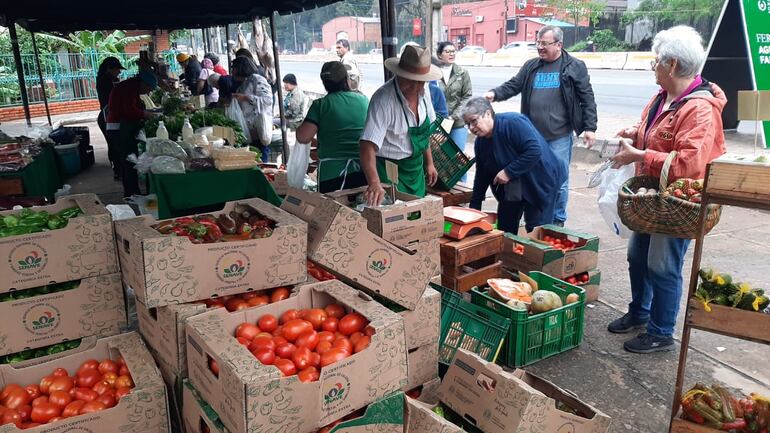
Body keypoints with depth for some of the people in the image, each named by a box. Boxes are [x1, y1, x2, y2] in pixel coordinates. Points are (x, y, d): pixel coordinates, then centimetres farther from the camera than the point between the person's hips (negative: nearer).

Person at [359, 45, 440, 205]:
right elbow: (368, 146, -35)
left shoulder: (423, 93, -3)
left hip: (416, 168, 7)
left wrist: (429, 163, 14)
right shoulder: (383, 99, -26)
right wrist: (374, 183, -46)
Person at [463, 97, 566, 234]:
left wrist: (509, 172, -26)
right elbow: (481, 175, 7)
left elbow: (535, 151, -29)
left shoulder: (513, 123, -23)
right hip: (509, 189, 7)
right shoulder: (480, 142, 1)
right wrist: (474, 209, 6)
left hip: (540, 182, -7)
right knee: (504, 230, 9)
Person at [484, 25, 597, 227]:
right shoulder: (531, 66, 11)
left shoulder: (574, 67, -1)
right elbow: (513, 85, 11)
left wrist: (590, 127, -6)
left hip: (559, 136, -4)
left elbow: (587, 98, -1)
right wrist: (495, 94, -10)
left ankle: (558, 221, 18)